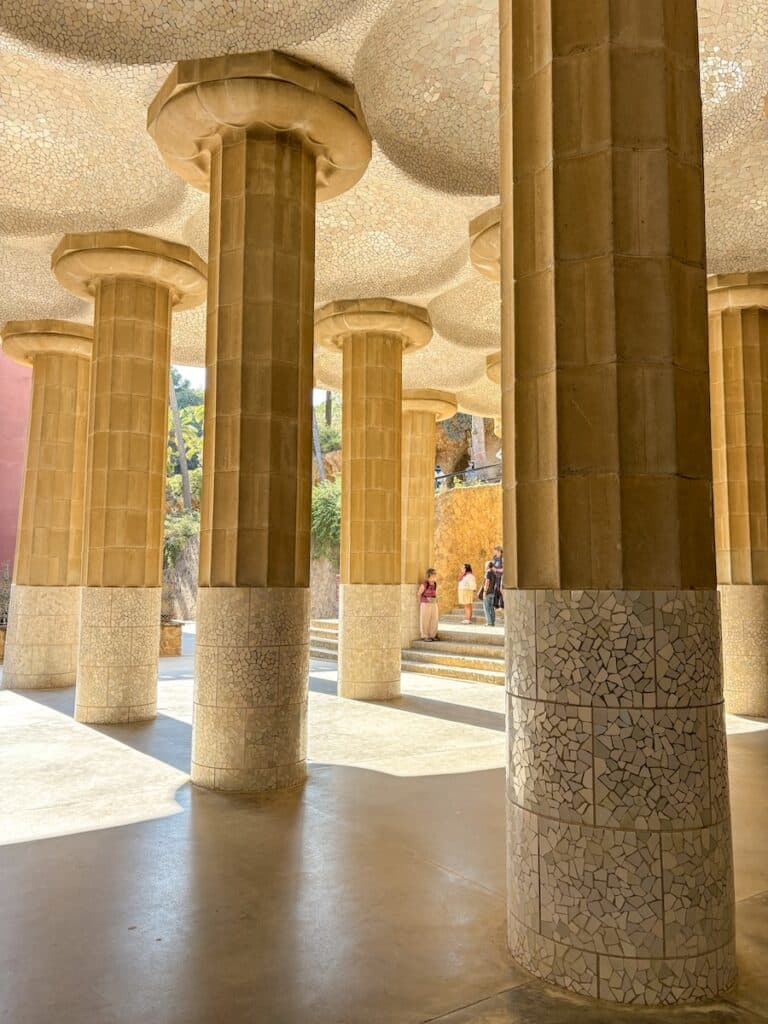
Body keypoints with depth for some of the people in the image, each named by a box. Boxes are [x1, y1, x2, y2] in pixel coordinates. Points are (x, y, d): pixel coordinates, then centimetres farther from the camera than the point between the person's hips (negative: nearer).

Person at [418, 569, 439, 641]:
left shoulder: (435, 585, 5)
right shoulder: (424, 585, -13)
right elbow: (419, 594, -3)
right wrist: (421, 604, 4)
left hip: (434, 605, 6)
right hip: (425, 605, -6)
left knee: (434, 621, 6)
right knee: (425, 621, 1)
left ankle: (432, 636, 17)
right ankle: (425, 636, 10)